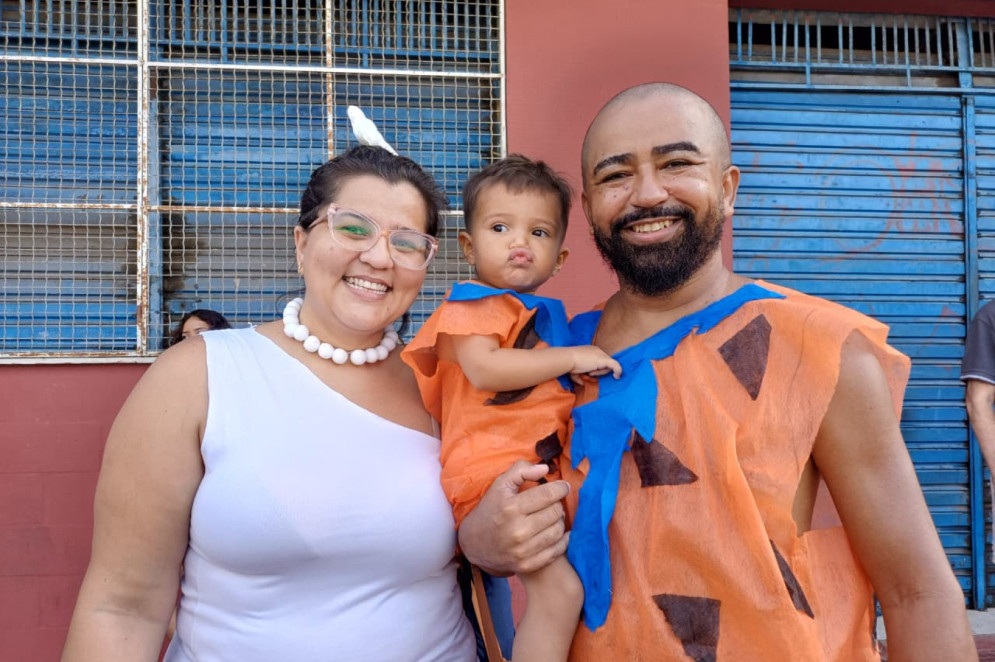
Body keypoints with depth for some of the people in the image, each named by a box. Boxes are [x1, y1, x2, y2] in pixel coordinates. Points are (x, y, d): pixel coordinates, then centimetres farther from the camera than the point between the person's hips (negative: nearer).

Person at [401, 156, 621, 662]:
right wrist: (572, 357, -17)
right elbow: (483, 368, -24)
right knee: (559, 590, -18)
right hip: (493, 471, -9)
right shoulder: (472, 304, -4)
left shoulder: (544, 315, 20)